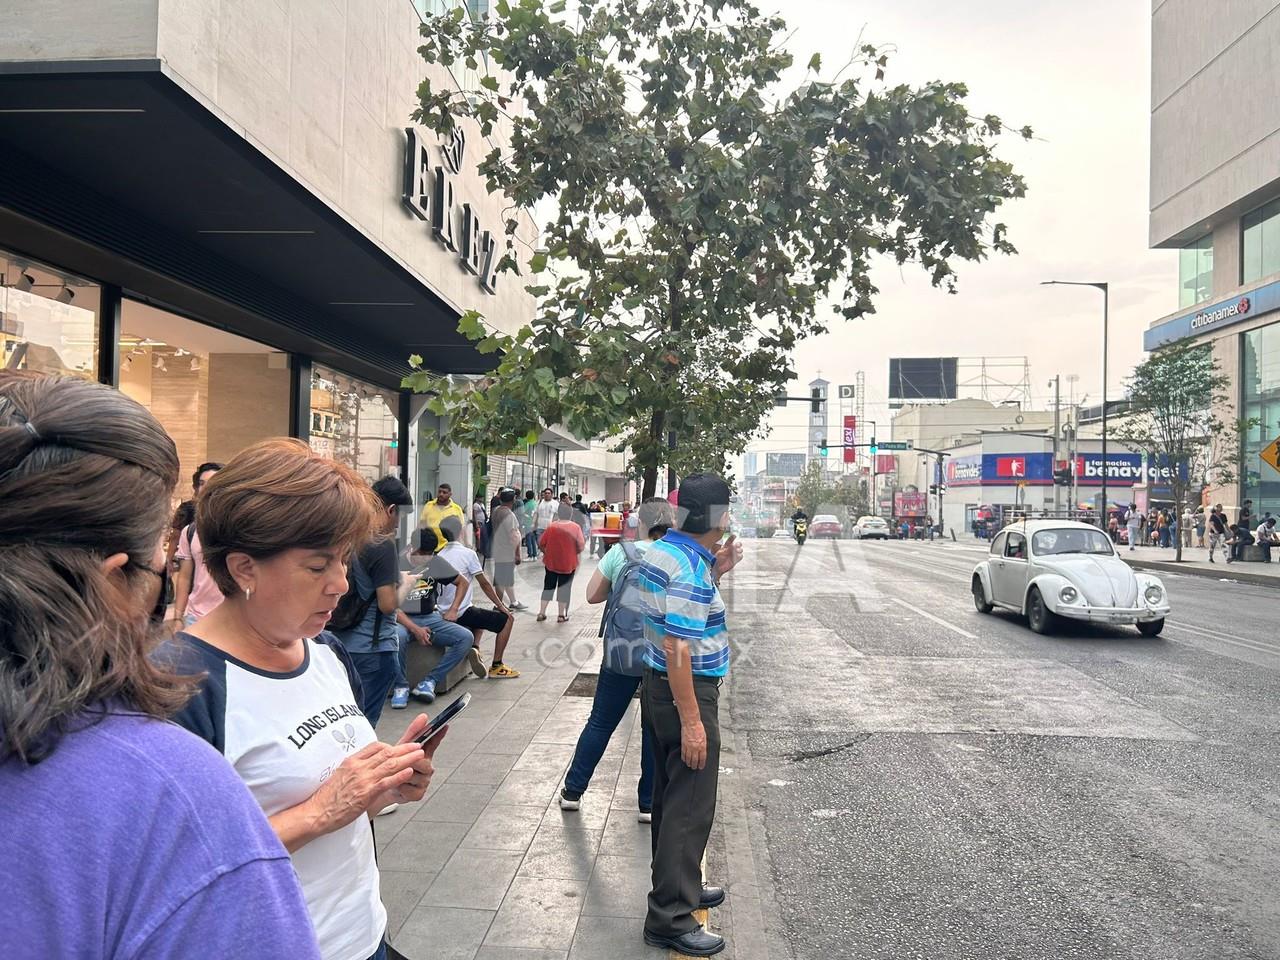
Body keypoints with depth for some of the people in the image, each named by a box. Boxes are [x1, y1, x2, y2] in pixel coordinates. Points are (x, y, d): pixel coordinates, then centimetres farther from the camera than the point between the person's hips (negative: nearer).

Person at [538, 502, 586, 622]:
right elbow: (581, 546, -12)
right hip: (568, 563, -2)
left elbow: (541, 544, -5)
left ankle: (542, 612, 17)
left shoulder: (551, 527, -6)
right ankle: (562, 615, 13)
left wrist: (547, 553, 11)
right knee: (564, 588, 10)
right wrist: (574, 553, 6)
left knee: (548, 586, 16)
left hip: (551, 562, 2)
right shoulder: (576, 527, -9)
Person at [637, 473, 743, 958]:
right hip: (686, 693, -10)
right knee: (690, 808, 0)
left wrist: (714, 573, 6)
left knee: (670, 795, 21)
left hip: (658, 685, 10)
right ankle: (670, 919, 8)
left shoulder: (661, 550, 5)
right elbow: (678, 648, -27)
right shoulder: (689, 569, -24)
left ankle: (679, 886, 37)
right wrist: (692, 721, -25)